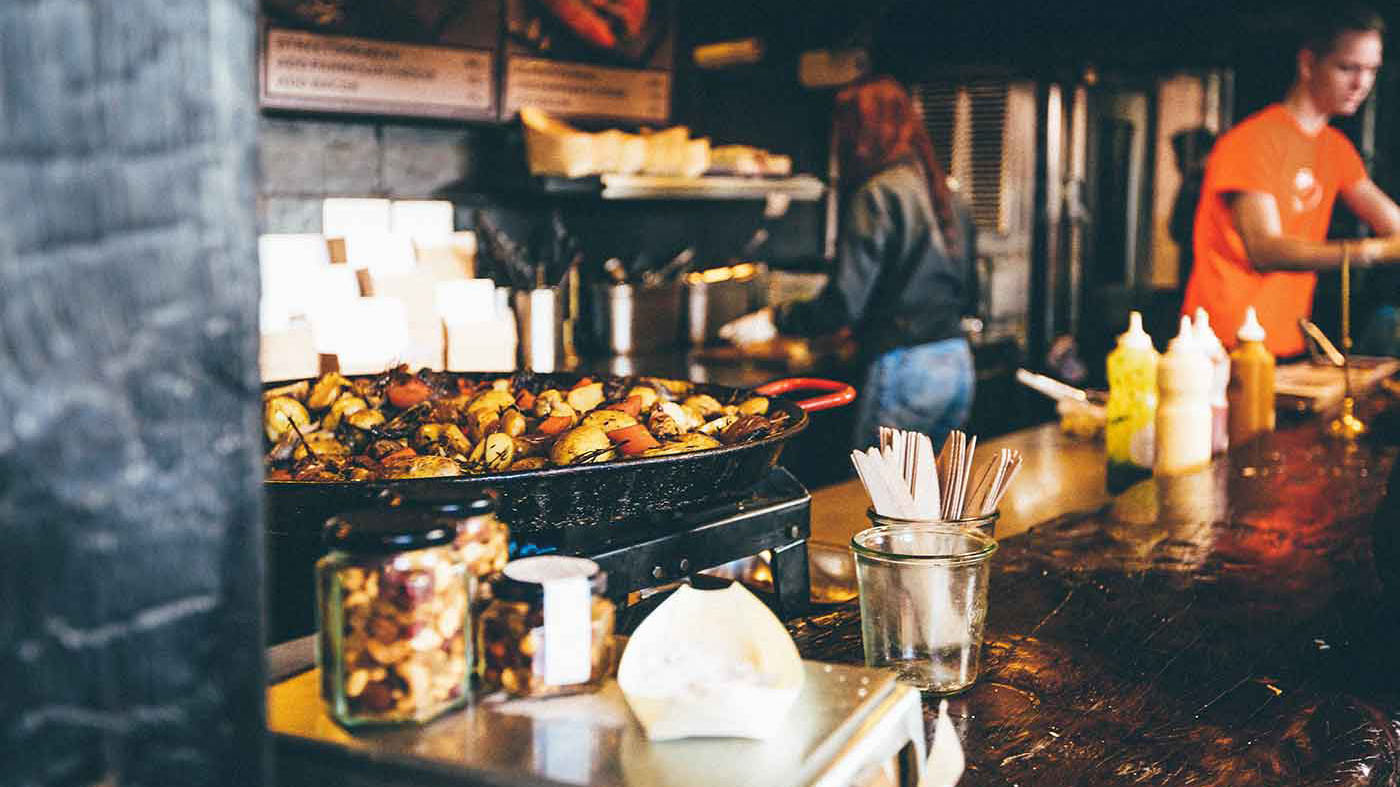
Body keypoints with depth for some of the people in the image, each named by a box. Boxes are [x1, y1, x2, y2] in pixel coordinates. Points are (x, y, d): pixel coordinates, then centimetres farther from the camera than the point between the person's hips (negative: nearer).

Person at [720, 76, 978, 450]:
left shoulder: (876, 197, -12)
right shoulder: (948, 197, 12)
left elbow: (844, 304, -16)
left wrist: (774, 320, -3)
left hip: (903, 368, -8)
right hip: (959, 365, 8)